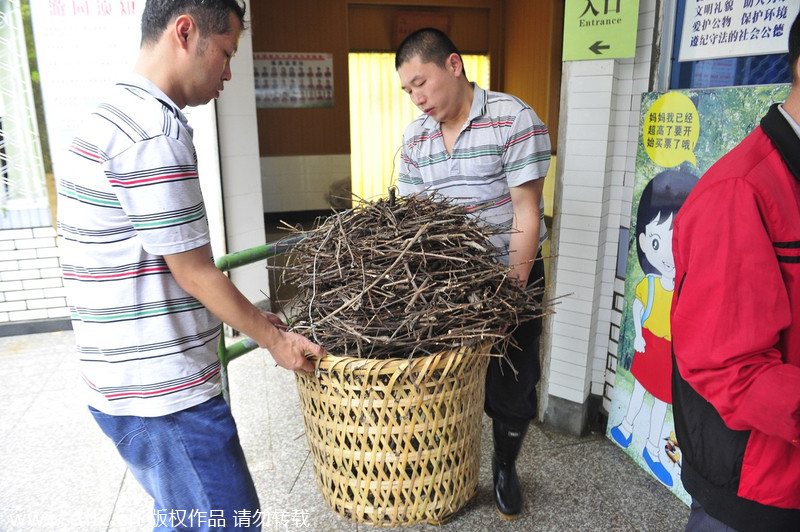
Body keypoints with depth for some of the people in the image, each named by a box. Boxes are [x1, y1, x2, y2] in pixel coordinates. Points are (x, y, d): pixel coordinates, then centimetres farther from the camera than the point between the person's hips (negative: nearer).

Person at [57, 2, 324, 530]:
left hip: (124, 382, 10)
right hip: (165, 393, -10)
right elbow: (193, 272, -17)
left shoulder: (114, 115, 13)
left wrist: (251, 317, 18)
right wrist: (274, 338, -3)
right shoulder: (157, 132, -21)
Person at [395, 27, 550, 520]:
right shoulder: (415, 136, 4)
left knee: (512, 384, 10)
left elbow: (526, 212, -16)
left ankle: (505, 468, 36)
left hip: (511, 275, -4)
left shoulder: (514, 120, -13)